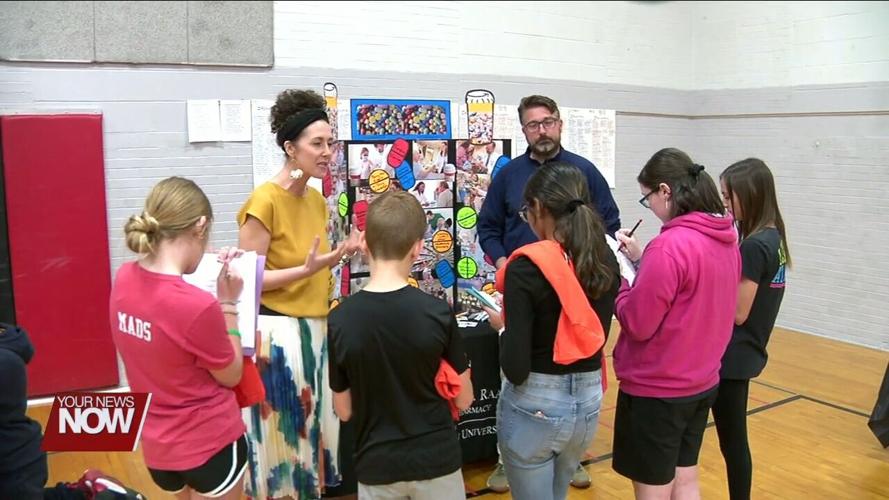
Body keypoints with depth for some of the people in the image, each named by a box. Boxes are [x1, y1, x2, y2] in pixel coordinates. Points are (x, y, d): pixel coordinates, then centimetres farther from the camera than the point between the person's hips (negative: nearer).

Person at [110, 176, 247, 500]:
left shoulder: (124, 278, -9)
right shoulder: (198, 305, -31)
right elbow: (231, 376, -14)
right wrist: (228, 303, -12)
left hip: (155, 445, 7)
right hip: (210, 444, -6)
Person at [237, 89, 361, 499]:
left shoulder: (317, 199, 9)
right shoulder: (264, 201, -15)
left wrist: (339, 256, 0)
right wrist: (306, 269, -24)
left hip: (315, 329, 8)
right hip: (278, 332, -7)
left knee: (313, 429, 15)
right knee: (282, 436, 3)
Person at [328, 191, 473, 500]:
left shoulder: (339, 320, -13)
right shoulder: (438, 313, -17)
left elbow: (344, 411, -3)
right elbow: (463, 399, -6)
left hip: (376, 467, 1)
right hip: (436, 460, -1)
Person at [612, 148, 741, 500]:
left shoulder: (670, 245, -24)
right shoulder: (726, 239, 3)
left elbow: (637, 324, -20)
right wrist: (643, 260, 6)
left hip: (656, 390, -8)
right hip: (702, 383, 8)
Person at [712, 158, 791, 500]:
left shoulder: (754, 246, -21)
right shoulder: (773, 238, 7)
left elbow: (737, 313, -19)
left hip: (733, 357, -9)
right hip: (743, 353, 9)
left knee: (731, 441, 4)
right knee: (735, 439, 18)